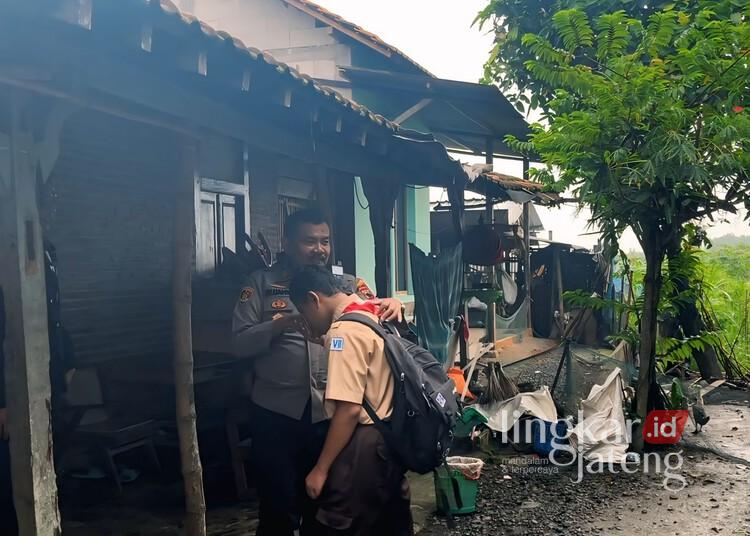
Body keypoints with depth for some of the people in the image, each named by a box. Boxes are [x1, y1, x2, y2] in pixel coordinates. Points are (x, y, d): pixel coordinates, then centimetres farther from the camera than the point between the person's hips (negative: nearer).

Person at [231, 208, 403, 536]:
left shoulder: (345, 285, 8)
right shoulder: (261, 284, 2)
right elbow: (239, 344, -4)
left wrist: (391, 305, -24)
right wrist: (276, 326, -20)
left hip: (331, 411, 2)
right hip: (276, 413, -2)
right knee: (278, 507, 10)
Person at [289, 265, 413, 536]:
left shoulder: (344, 331, -18)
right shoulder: (375, 314, 9)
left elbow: (349, 410, -22)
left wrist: (321, 469, -17)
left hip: (366, 446, -10)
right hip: (392, 439, 10)